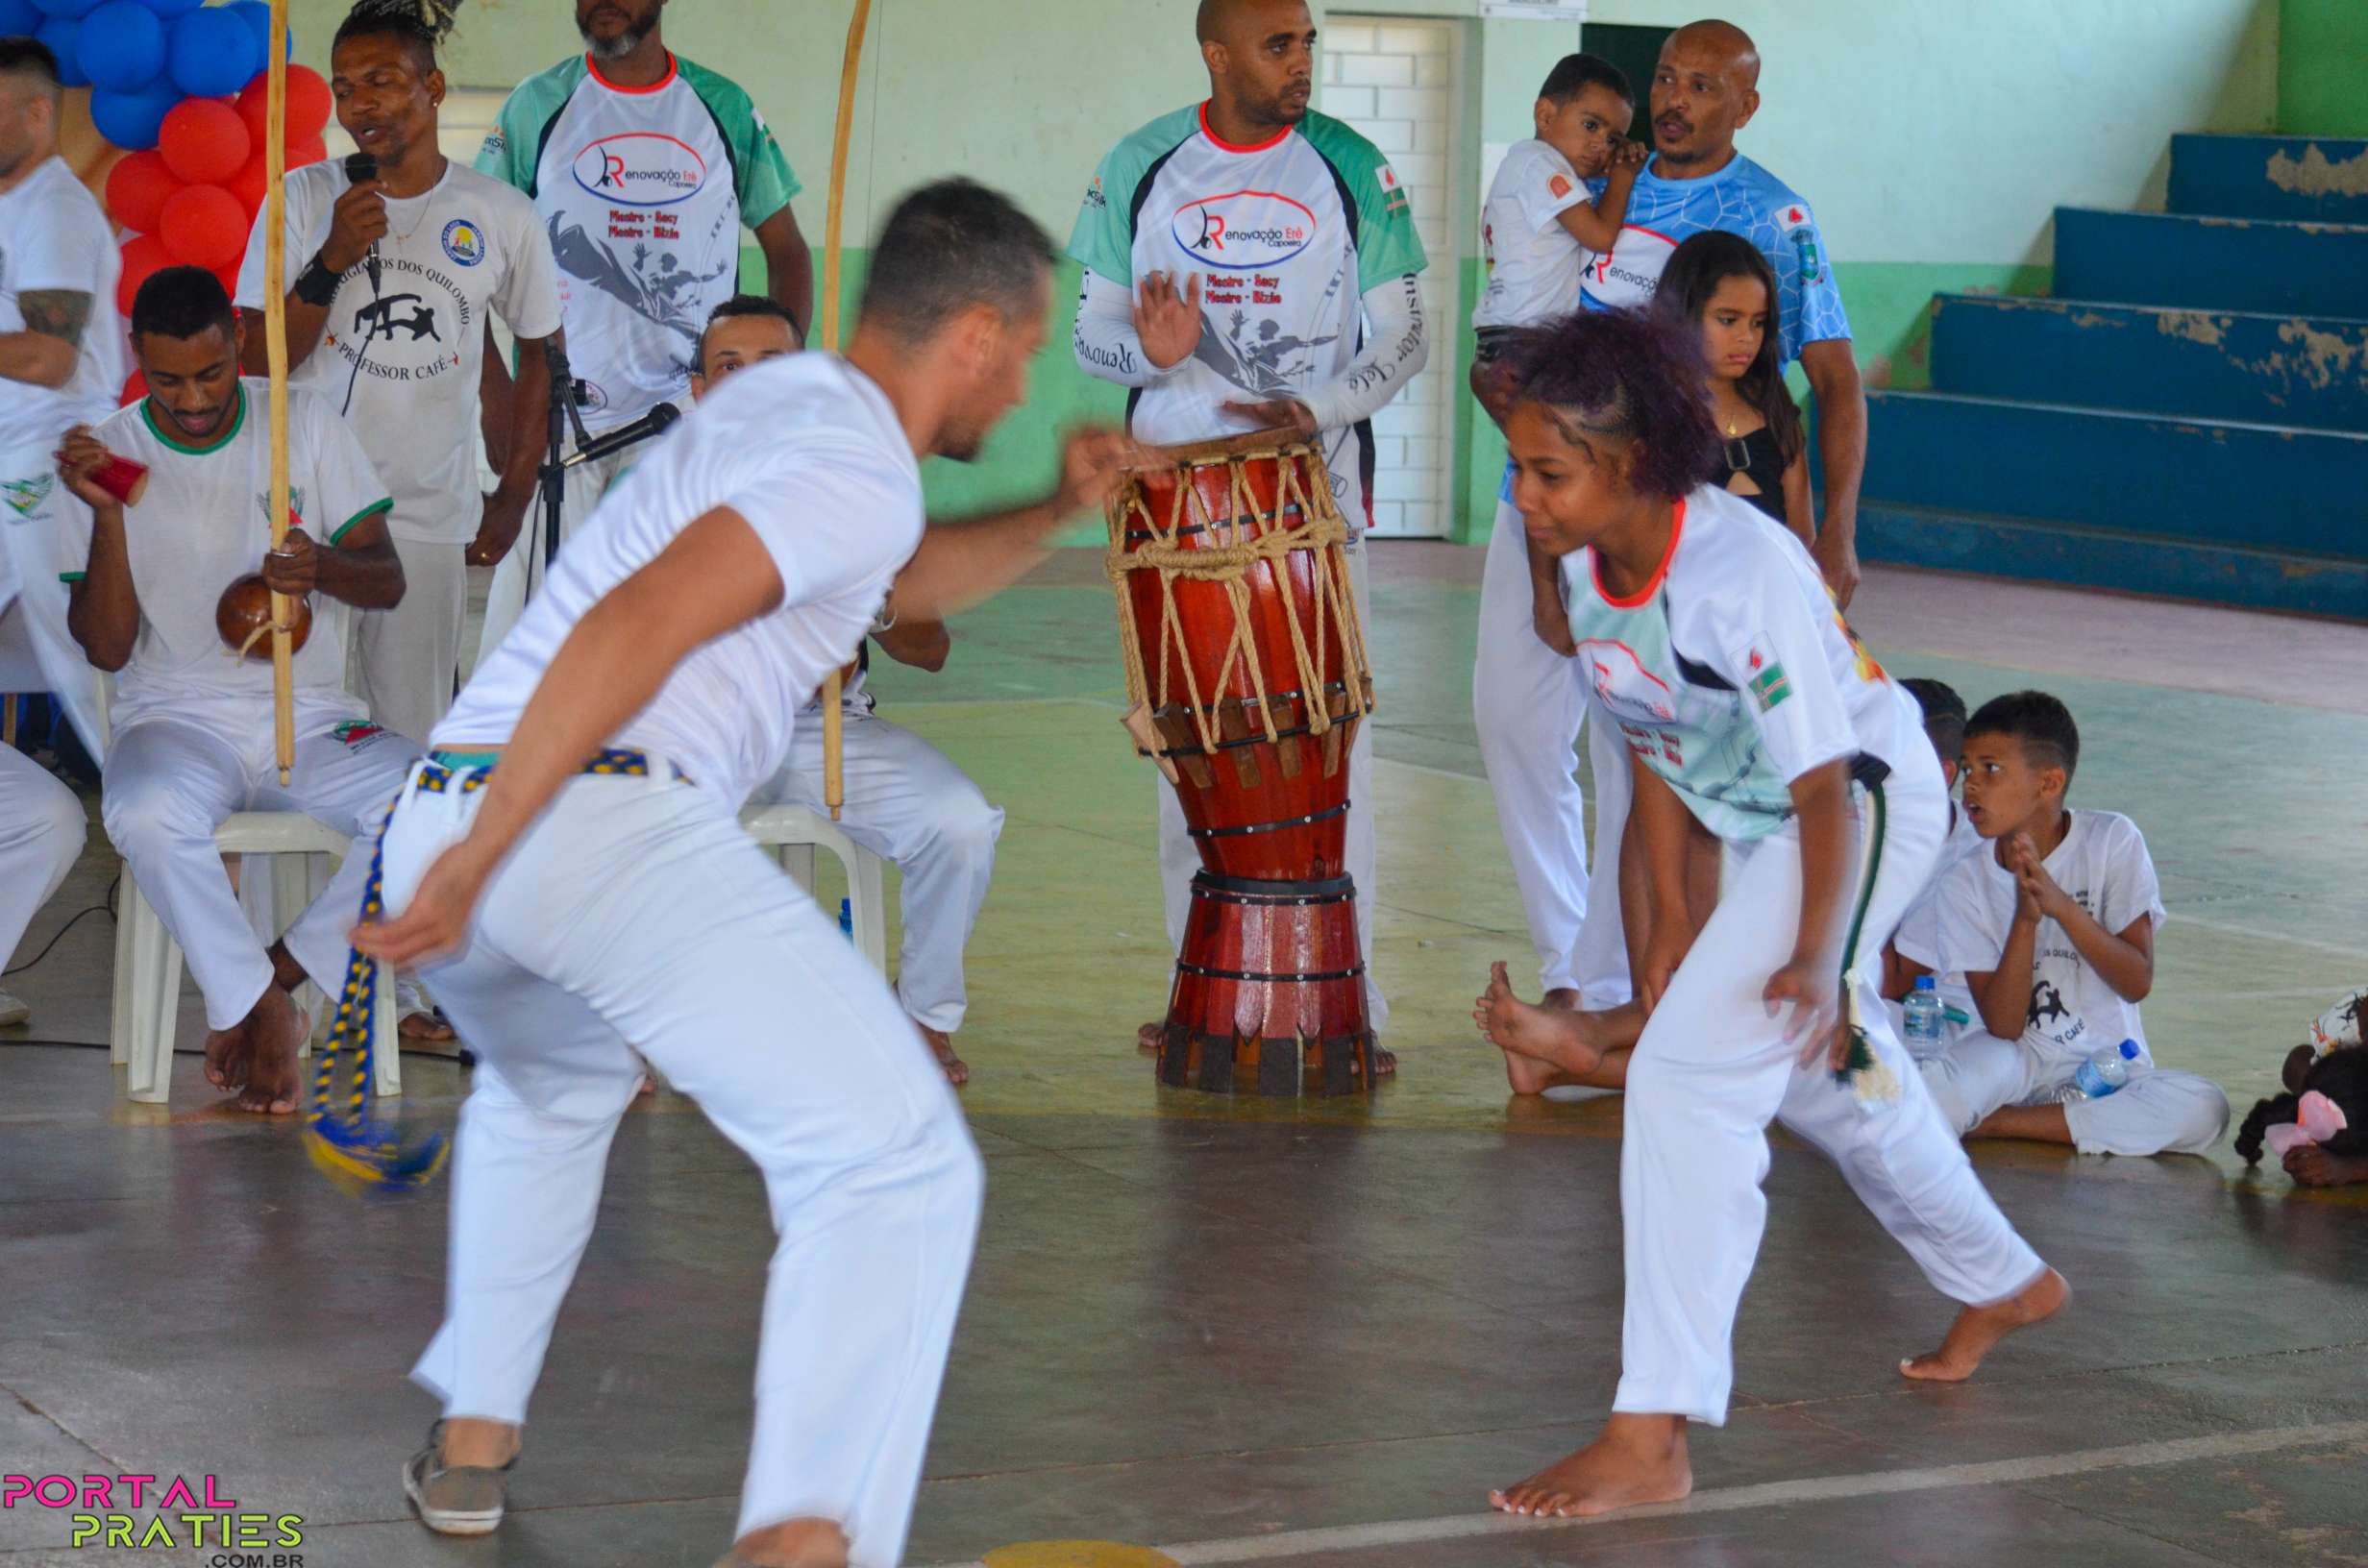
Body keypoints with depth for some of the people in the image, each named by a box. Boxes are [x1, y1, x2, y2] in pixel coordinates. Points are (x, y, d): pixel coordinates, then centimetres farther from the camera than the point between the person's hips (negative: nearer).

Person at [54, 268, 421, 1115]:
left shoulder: (306, 423, 5)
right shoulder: (107, 454, 0)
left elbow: (388, 580, 3)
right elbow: (106, 648, -6)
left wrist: (326, 568, -21)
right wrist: (106, 513, -20)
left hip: (312, 718, 2)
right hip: (177, 718, -2)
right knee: (147, 817, -38)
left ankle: (276, 978, -10)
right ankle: (262, 1012, -16)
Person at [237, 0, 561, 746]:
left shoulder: (503, 217, 1)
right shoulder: (304, 198, 0)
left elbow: (541, 350, 13)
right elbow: (256, 363, -3)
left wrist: (514, 497, 8)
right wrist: (332, 261, -17)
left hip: (431, 518, 0)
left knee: (413, 735, 3)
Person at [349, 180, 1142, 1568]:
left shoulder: (788, 394, 25)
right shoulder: (859, 466, -2)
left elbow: (905, 583, 45)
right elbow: (637, 622, -17)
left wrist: (1057, 514, 33)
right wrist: (482, 857, -18)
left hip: (446, 817, 10)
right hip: (608, 824, -9)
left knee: (555, 1086, 40)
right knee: (899, 1164, -12)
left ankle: (472, 1445, 38)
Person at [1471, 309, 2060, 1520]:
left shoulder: (1747, 576, -34)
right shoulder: (1586, 562, -10)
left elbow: (1825, 786, -27)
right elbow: (1652, 746, 4)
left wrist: (1817, 958, -27)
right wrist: (1670, 923, 8)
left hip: (1867, 809, -9)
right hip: (1756, 825, 9)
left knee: (1690, 1076, -20)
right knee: (1822, 1073, 26)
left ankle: (1652, 1441, -18)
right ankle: (2006, 1286, 53)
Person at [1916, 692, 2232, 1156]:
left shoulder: (2113, 841, -7)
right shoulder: (1967, 882, -5)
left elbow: (2138, 982, -13)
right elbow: (2003, 1025, -11)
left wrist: (2060, 904, -24)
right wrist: (2025, 919, -23)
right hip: (2017, 1058, -2)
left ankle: (2002, 1122, -16)